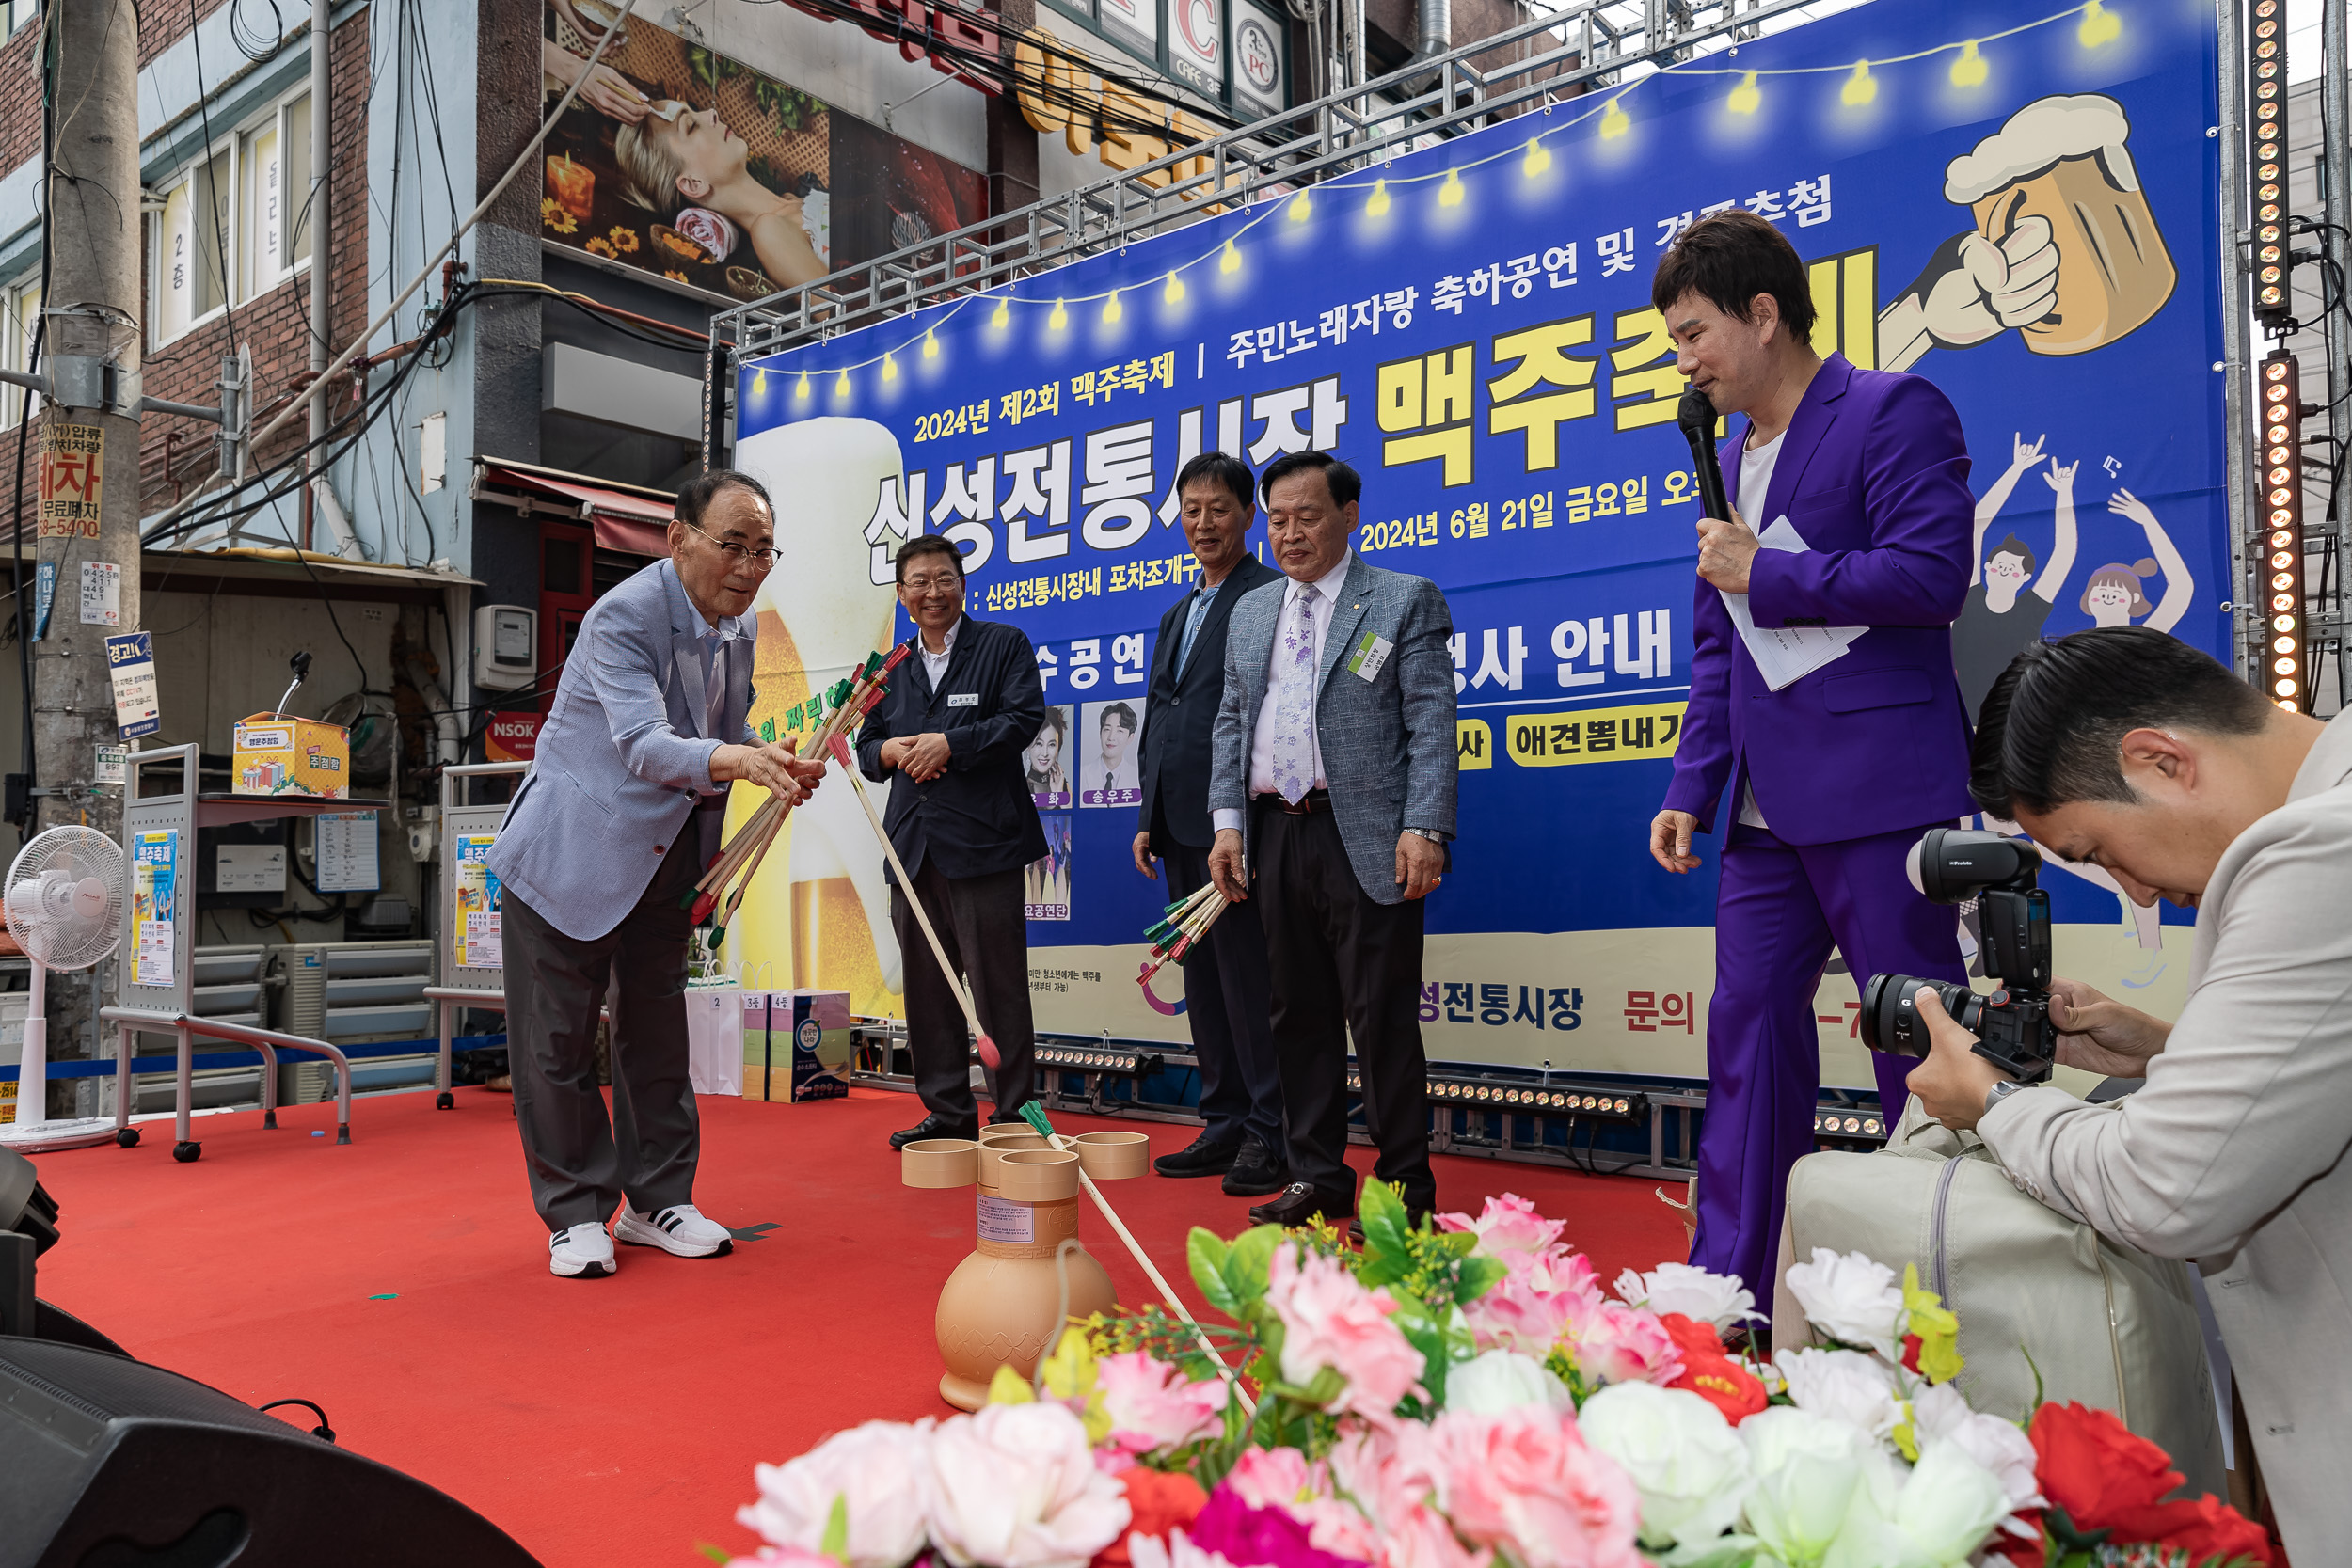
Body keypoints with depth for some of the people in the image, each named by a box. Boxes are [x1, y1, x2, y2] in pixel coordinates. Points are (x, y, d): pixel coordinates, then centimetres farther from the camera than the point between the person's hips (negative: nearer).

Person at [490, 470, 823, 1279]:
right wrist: (734, 759, -54)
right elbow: (641, 744, -36)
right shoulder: (624, 616, -23)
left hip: (665, 858, 7)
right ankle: (576, 1215, 14)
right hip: (571, 852, -7)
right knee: (559, 1039, 0)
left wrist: (776, 761, -9)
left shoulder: (741, 626, 1)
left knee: (657, 1033, 12)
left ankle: (658, 1201, 23)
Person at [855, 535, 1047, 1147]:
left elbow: (1024, 718, -7)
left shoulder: (1004, 644, 5)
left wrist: (948, 744, -13)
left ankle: (1016, 1113, 7)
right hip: (913, 844, 6)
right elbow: (866, 749, 22)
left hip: (984, 840, -6)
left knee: (997, 981, -3)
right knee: (927, 986, 9)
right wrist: (891, 752, -1)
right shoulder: (890, 669, 21)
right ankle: (948, 1113, 19)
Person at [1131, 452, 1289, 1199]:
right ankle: (1225, 1125, 21)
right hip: (1182, 827, 9)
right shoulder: (1178, 615, 22)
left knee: (1250, 977, -5)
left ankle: (1273, 1136, 4)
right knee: (1204, 981, 12)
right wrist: (1150, 819, 17)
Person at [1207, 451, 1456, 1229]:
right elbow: (1231, 722, 17)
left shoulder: (1406, 600, 2)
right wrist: (1227, 821, 6)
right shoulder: (1250, 611, 18)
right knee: (1299, 1015, 10)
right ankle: (1317, 1177, 21)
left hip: (1366, 841, -5)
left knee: (1381, 1019, -2)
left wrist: (1424, 828, -16)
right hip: (1275, 837, 6)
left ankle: (1404, 1186, 10)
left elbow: (1431, 724, -5)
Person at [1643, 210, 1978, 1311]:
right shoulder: (1731, 462, 19)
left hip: (1880, 795, -7)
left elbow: (1932, 576, -18)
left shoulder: (1892, 412, -4)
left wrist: (1765, 576, -10)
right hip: (1768, 809, 8)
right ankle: (1727, 1294, 18)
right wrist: (1691, 791, 12)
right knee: (1749, 1032, 9)